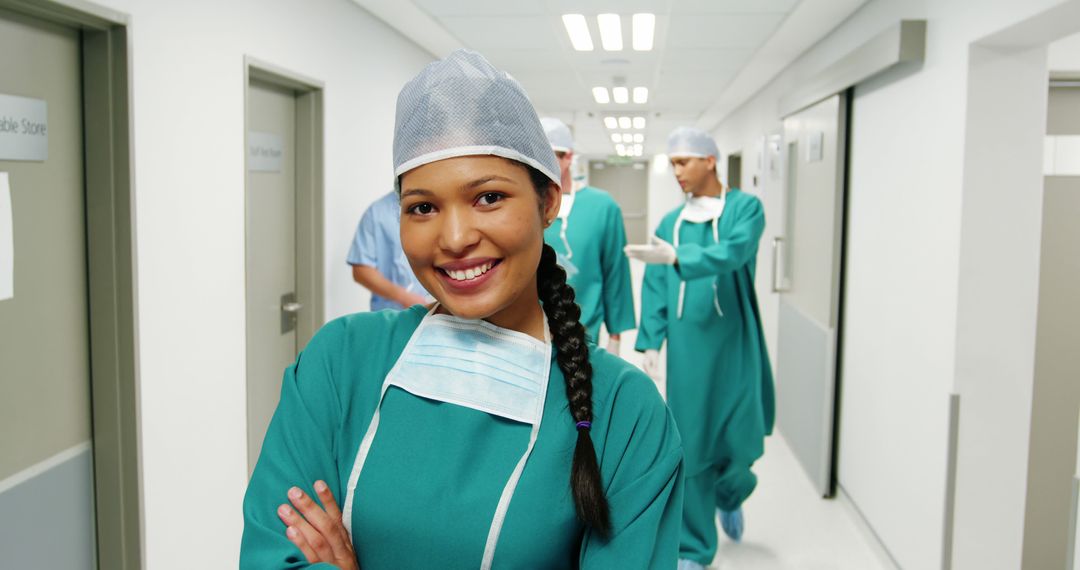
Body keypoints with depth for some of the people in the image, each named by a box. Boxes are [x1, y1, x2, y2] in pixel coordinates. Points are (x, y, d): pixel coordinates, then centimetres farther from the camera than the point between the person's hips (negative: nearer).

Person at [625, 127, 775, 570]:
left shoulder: (745, 208, -2)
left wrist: (675, 257, -36)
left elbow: (733, 252, -23)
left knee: (740, 438, 5)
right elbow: (655, 289, 6)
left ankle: (730, 495, 41)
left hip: (733, 343, -2)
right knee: (690, 443, 4)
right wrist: (650, 342, -1)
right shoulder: (671, 222, 8)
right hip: (686, 346, 2)